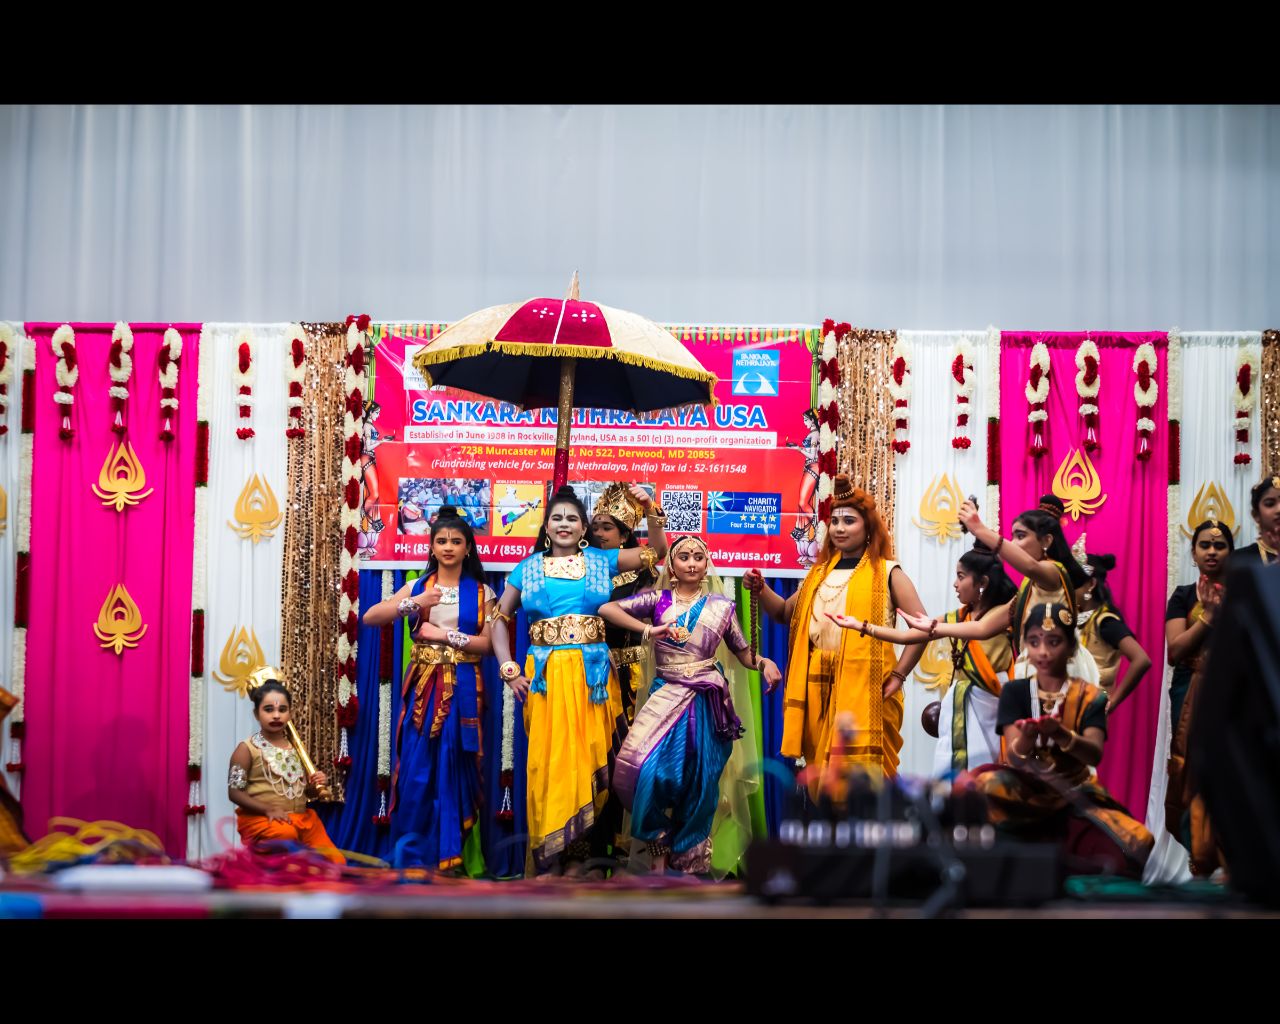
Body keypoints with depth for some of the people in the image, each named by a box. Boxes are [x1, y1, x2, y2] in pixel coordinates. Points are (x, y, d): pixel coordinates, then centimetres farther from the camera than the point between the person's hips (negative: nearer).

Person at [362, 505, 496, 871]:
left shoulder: (481, 593, 6)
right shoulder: (417, 587, 8)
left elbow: (490, 643, -5)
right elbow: (370, 618, -2)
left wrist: (445, 635, -11)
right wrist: (413, 604, -14)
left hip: (462, 688, -1)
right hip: (423, 685, 1)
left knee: (453, 769, -1)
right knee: (416, 768, -4)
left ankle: (448, 855, 7)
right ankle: (412, 855, 4)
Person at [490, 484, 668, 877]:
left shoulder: (601, 561, 11)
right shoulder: (529, 568, 11)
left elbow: (657, 551, 13)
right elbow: (500, 619, 13)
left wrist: (651, 511, -3)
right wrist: (508, 669, 2)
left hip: (592, 677, 0)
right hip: (546, 677, 0)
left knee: (586, 763, -1)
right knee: (548, 764, -5)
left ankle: (575, 859, 6)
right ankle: (547, 860, 2)